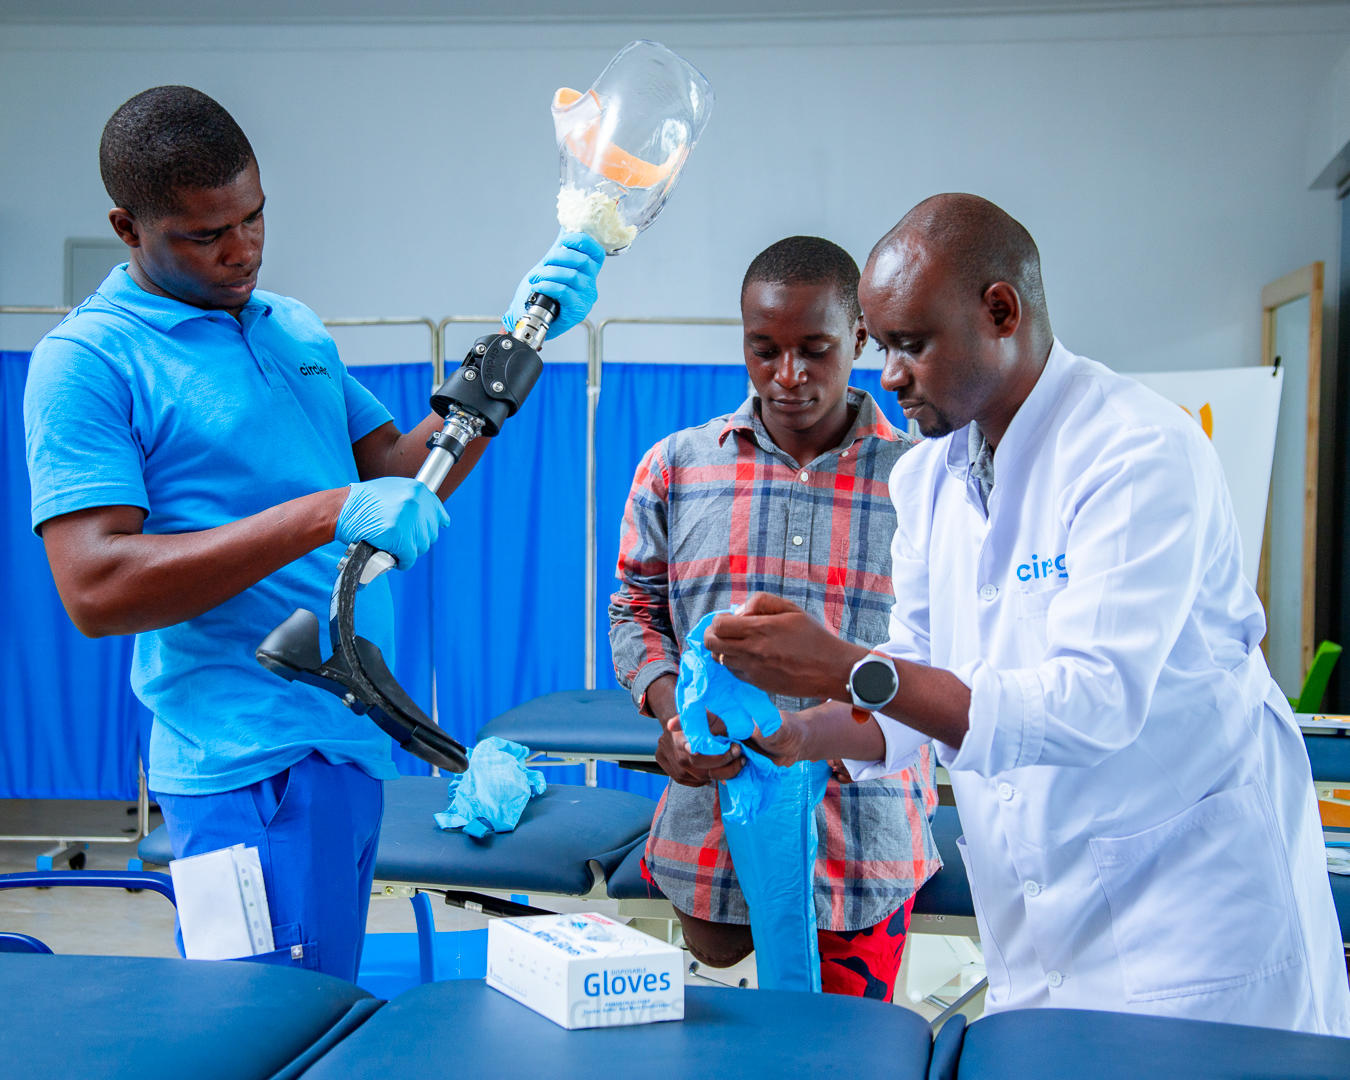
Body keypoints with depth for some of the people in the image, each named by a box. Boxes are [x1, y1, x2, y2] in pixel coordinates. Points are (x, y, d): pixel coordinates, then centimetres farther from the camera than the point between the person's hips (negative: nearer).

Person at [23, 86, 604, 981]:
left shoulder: (296, 329, 14)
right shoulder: (88, 360, -9)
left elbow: (400, 470, 14)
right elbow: (97, 590, -19)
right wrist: (324, 515, -27)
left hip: (353, 742, 7)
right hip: (254, 766, -7)